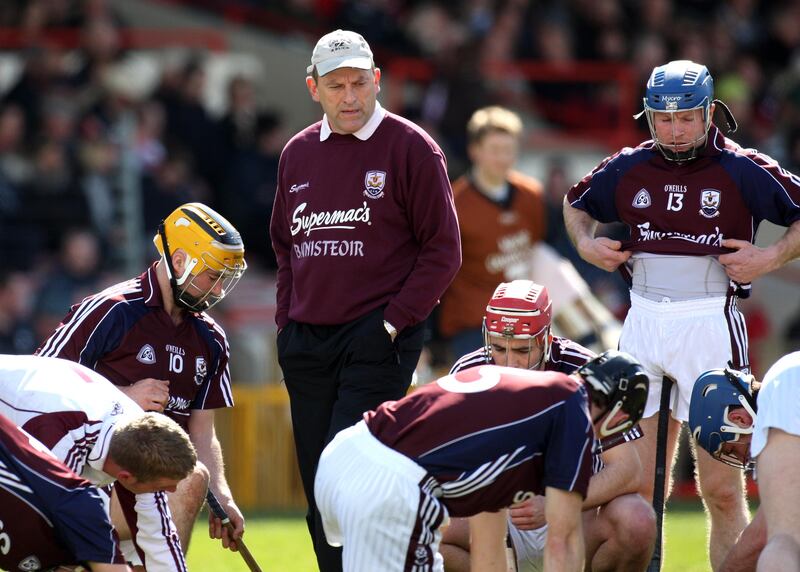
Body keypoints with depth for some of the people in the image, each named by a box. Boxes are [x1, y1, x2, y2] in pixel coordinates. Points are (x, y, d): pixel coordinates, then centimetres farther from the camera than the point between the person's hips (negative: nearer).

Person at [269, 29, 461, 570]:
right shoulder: (298, 153, 14)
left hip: (376, 341, -6)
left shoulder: (410, 148, -4)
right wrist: (287, 322, 11)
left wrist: (393, 323, -12)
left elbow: (443, 251, -5)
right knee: (319, 492, 8)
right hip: (307, 341, 6)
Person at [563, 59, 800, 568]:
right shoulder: (627, 169, 10)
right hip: (643, 327, 4)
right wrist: (586, 243, 10)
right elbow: (577, 204, 28)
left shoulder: (744, 171, -3)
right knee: (637, 487, 5)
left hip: (710, 325, -4)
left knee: (721, 489, -5)